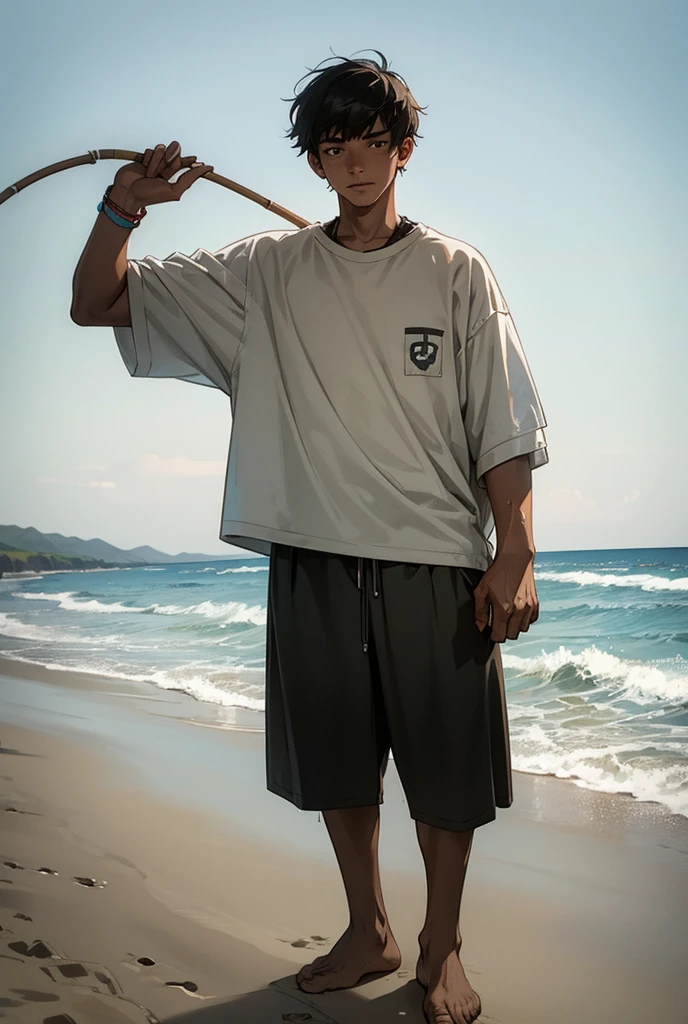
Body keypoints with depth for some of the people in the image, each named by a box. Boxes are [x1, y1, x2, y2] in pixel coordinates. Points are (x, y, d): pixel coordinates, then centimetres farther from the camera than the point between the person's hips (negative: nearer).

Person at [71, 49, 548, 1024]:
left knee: (445, 770, 6)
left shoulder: (457, 272, 3)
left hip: (436, 564, -2)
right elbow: (94, 304, 6)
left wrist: (515, 555, -8)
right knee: (336, 763, 14)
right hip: (313, 562, 2)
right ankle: (369, 933, 35)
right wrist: (123, 205, -10)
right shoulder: (267, 271, 6)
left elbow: (504, 427, 0)